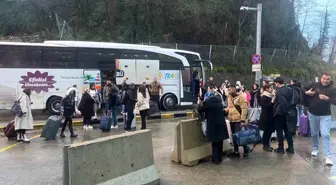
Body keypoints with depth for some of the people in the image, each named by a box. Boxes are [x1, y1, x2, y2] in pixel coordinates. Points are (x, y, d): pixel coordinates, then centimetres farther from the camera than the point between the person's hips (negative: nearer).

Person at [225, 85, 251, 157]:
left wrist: (243, 120, -20)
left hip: (239, 120, -7)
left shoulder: (240, 97, -10)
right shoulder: (229, 98, 12)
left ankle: (246, 148, 17)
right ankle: (236, 151, 22)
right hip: (231, 120, 7)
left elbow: (244, 109, -15)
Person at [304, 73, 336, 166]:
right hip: (312, 114, 2)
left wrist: (327, 98, -31)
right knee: (314, 133, 15)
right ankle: (315, 149, 36)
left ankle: (327, 156, -9)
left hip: (325, 115, -2)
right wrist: (306, 92, -14)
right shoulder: (314, 85, -2)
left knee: (325, 135, -11)